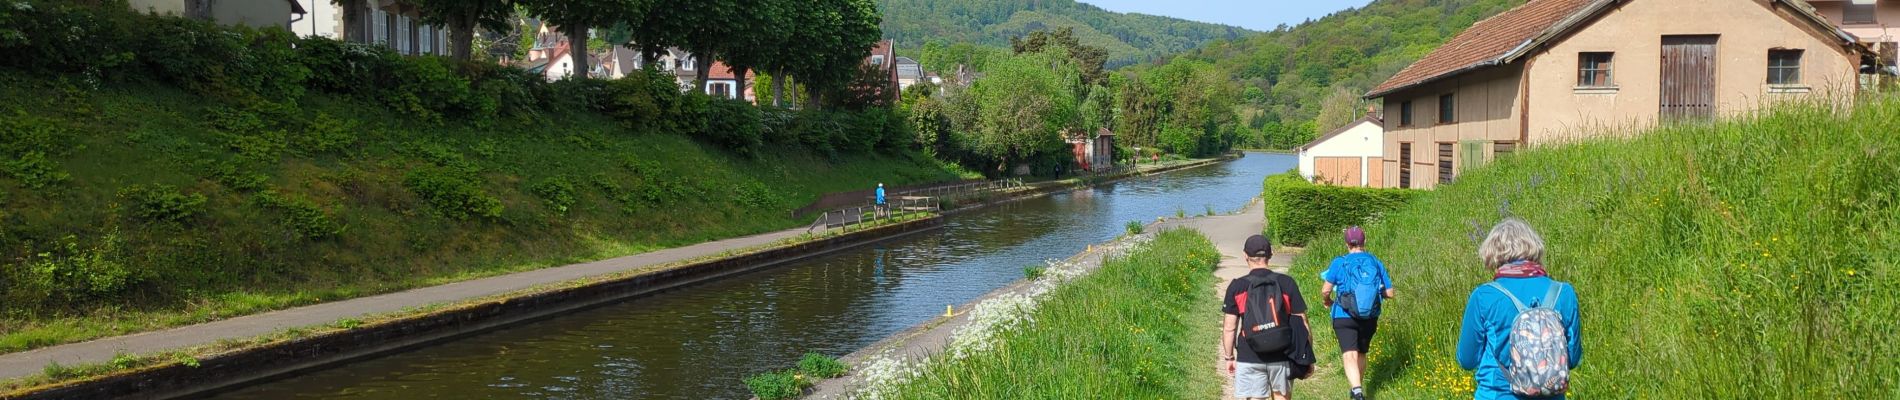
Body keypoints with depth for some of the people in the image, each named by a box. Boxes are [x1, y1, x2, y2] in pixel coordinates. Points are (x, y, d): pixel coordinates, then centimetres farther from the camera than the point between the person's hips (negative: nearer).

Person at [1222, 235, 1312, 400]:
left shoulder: (1236, 287, -3)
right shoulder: (1287, 283, -1)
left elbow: (1229, 328, -2)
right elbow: (1302, 323, -1)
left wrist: (1228, 357, 9)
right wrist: (1308, 357, 7)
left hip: (1249, 358, -1)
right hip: (1281, 356, 1)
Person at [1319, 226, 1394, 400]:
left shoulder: (1339, 263, -7)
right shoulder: (1376, 263, 3)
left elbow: (1325, 290, -10)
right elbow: (1389, 293, 5)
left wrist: (1327, 301, 12)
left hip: (1344, 317, -4)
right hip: (1370, 319, 4)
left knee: (1349, 356, -11)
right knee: (1361, 354, 22)